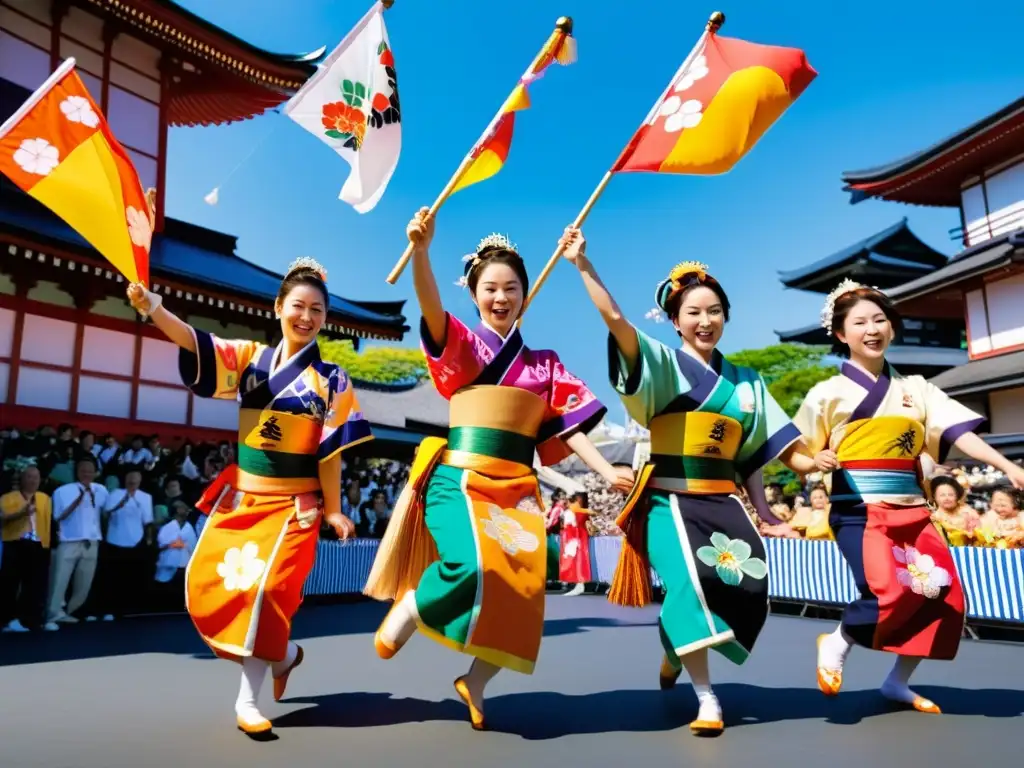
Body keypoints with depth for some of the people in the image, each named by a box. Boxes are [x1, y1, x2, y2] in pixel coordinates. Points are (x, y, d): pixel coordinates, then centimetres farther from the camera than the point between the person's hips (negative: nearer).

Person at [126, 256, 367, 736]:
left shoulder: (331, 380, -3)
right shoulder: (249, 357, 3)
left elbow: (331, 452, -4)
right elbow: (193, 341, -11)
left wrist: (332, 510, -5)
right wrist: (152, 306, -28)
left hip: (292, 503, -4)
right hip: (240, 496, 4)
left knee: (266, 589, -9)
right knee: (209, 585, 3)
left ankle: (247, 698, 12)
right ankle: (283, 654, 24)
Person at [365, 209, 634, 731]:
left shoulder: (545, 365, 14)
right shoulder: (461, 346, 4)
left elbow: (568, 426, 8)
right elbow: (431, 309, -16)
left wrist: (606, 472, -6)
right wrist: (420, 249, -33)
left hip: (516, 489, 4)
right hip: (460, 479, -4)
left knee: (523, 588, -9)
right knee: (472, 566, -29)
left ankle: (475, 682, 19)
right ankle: (401, 616, 4)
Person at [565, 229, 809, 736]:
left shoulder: (745, 383, 15)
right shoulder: (663, 364, 1)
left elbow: (751, 453, 15)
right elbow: (617, 322, -14)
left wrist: (763, 511, 8)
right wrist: (584, 266, -22)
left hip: (724, 503, 4)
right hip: (671, 499, -4)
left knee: (749, 589, -7)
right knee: (690, 583, -22)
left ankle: (676, 651, 24)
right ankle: (707, 700, -4)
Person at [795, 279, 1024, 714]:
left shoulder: (915, 388, 13)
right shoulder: (829, 392, 1)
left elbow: (957, 431, 2)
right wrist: (818, 461, -20)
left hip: (912, 509, 5)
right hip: (859, 510, -5)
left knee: (944, 597, -1)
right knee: (888, 592, -21)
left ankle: (898, 681, 21)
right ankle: (836, 643, 10)